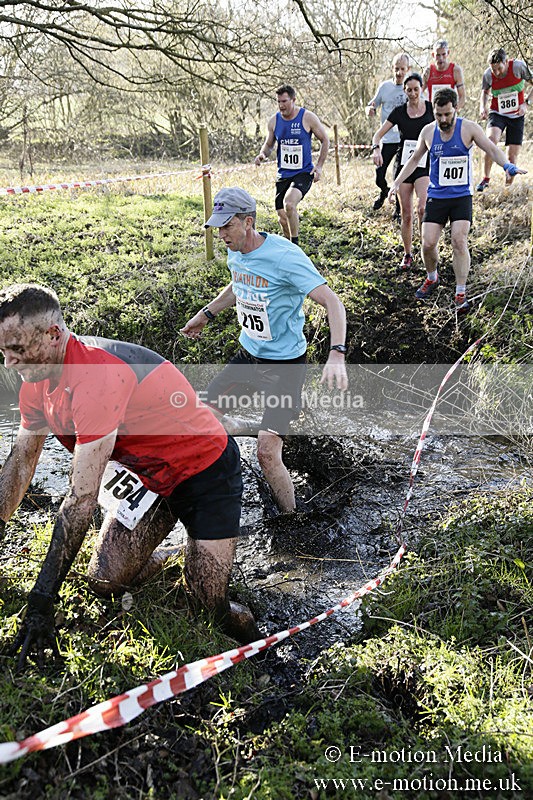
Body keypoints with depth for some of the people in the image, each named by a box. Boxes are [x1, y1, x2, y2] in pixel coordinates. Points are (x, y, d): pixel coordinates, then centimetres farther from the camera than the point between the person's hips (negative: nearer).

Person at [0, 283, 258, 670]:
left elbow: (82, 499, -36)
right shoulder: (38, 379, -7)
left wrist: (41, 600, -32)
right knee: (105, 581, -2)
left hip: (207, 468, -7)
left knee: (212, 602, -9)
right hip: (150, 474, 8)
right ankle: (159, 557, 32)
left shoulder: (97, 374, -35)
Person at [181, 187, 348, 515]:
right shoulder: (235, 251, 1)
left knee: (267, 454, -14)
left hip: (285, 364, -8)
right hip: (248, 355, 8)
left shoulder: (285, 255, -24)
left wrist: (337, 355, -41)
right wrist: (206, 314, 31)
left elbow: (333, 302, -28)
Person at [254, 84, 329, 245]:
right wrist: (262, 154, -7)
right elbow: (269, 144, 17)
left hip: (304, 173, -5)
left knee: (289, 204, -31)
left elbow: (325, 140, 3)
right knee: (283, 219, 3)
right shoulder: (274, 121, 4)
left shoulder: (307, 117, -6)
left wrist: (319, 166, -6)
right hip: (283, 175, 5)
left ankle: (295, 244, -15)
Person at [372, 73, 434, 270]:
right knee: (406, 214, 4)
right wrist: (376, 148, -19)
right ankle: (407, 255, 18)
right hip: (403, 165, 2)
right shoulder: (399, 112, 3)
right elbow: (379, 134, 2)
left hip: (425, 165, -2)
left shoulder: (431, 108, 1)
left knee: (423, 208, -21)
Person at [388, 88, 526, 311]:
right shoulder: (428, 132, 2)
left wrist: (507, 165, -31)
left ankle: (460, 295, -6)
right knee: (428, 243, -6)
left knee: (459, 242, -14)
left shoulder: (469, 128, -6)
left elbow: (491, 148, -12)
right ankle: (432, 278, 25)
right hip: (436, 197, 2)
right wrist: (397, 183, 10)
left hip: (462, 196, -2)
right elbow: (414, 159, 16)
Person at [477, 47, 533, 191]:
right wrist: (482, 107, -5)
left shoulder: (518, 66, -15)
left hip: (517, 116, 0)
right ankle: (486, 178, -18)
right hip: (497, 114, 0)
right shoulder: (488, 74, -10)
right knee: (491, 139, -31)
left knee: (512, 156, -3)